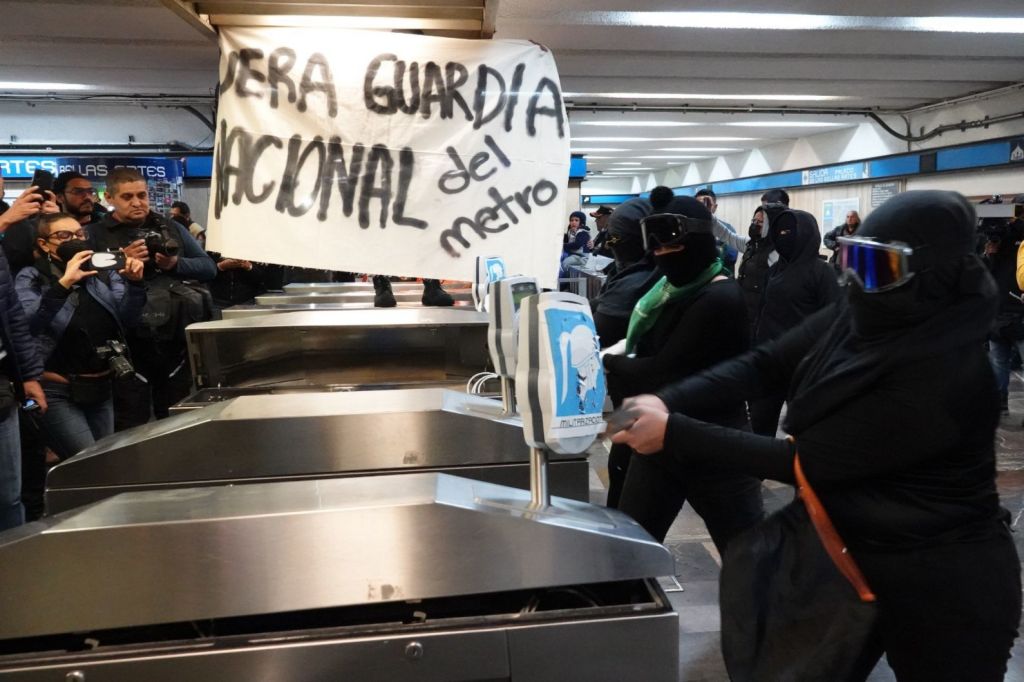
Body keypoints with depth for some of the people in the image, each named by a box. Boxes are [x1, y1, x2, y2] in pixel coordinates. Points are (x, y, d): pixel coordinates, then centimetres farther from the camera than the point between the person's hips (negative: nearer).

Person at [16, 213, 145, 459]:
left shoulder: (102, 272, 6)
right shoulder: (31, 278, -4)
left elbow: (127, 315, -1)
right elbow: (26, 322, -21)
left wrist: (134, 283, -20)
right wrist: (64, 283, -32)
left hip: (102, 388, 5)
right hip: (58, 392, -5)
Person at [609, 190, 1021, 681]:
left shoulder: (943, 374, -30)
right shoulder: (854, 318, -7)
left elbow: (809, 460, -28)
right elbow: (765, 363, -9)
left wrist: (674, 433, -27)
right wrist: (666, 401, -25)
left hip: (940, 585, -7)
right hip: (852, 555, 7)